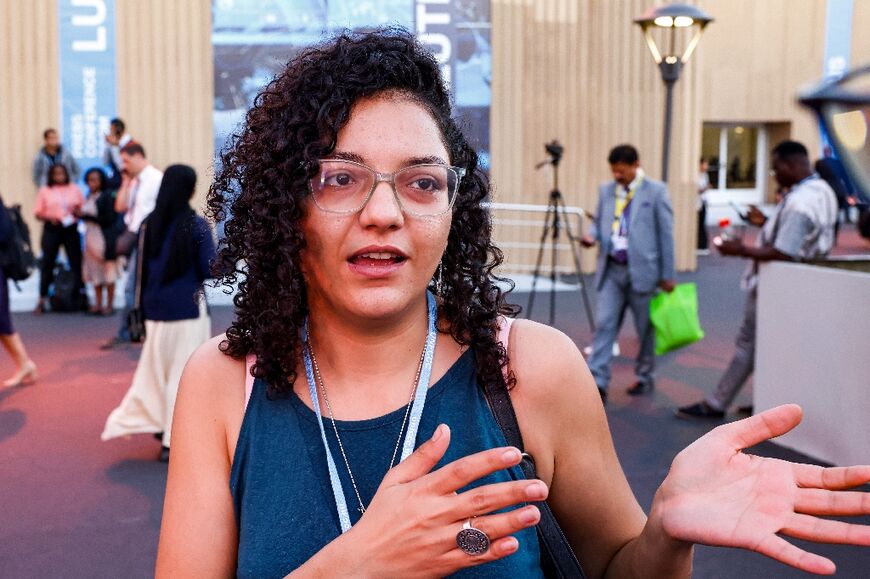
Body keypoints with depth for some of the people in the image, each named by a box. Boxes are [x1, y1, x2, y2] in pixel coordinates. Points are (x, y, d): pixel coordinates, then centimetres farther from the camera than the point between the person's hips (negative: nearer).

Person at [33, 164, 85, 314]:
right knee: (47, 263, 0)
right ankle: (42, 300, 5)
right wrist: (49, 217, -14)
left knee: (76, 262, -1)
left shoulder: (75, 189, 11)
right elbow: (38, 213, 4)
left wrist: (77, 212, -10)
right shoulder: (45, 191, 8)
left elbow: (83, 209, 12)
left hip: (71, 229, 1)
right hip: (51, 229, -1)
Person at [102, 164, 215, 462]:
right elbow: (209, 270, -10)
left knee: (154, 370, 19)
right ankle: (174, 440, 8)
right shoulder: (196, 225, -12)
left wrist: (143, 306, 17)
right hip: (189, 310, -4)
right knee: (183, 374, 5)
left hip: (155, 310, 5)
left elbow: (141, 268, 8)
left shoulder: (149, 224, 1)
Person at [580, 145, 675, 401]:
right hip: (611, 271, 3)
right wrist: (592, 235, -5)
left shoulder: (656, 191, -3)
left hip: (642, 270, -3)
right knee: (604, 325, -5)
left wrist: (667, 274, -4)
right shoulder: (606, 190, 10)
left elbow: (666, 233, -3)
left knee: (645, 329, 9)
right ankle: (598, 383, -4)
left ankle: (644, 377, 27)